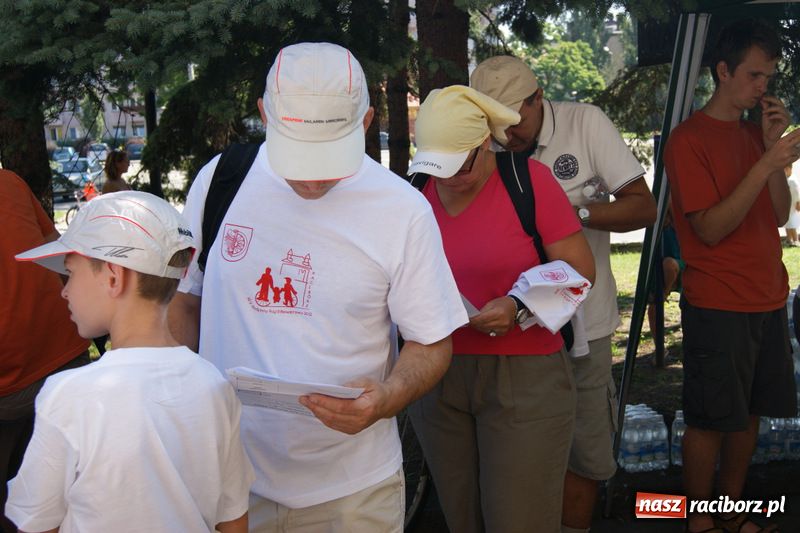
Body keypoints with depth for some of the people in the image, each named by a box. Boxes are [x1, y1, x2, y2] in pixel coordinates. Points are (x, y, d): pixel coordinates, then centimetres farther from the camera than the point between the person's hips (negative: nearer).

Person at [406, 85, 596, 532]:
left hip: (522, 377, -3)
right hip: (437, 379, 4)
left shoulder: (530, 180, -6)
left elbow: (580, 268, -6)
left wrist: (519, 308, -19)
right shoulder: (420, 193, 4)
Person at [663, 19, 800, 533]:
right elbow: (710, 229, -17)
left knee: (750, 413, 12)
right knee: (710, 419, 1)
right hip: (719, 306, -7)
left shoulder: (756, 132, 13)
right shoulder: (690, 139, -10)